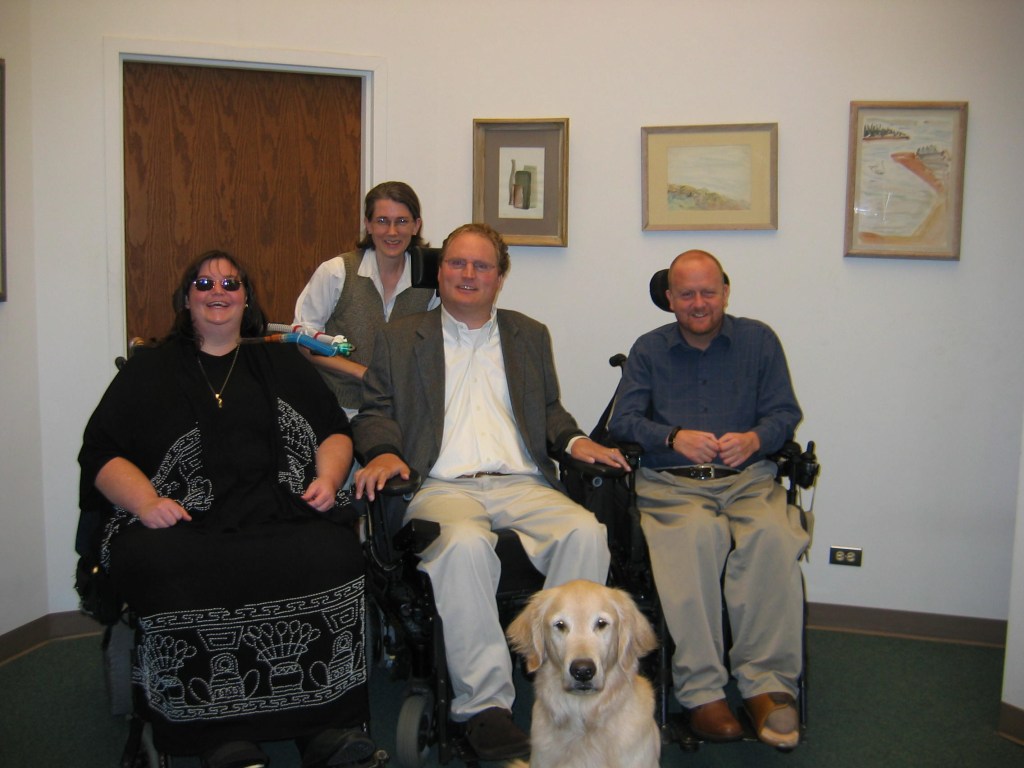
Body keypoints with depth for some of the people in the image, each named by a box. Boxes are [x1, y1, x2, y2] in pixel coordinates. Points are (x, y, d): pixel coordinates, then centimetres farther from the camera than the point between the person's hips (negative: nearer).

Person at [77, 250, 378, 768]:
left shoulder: (283, 364, 28)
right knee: (166, 568, -37)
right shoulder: (149, 370, 23)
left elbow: (336, 432, 24)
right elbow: (101, 453, 14)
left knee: (331, 555, -34)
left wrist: (328, 478, 2)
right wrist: (147, 500, -6)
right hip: (184, 525, 0)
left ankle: (327, 727, -26)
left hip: (284, 514, 1)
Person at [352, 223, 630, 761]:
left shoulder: (530, 336, 25)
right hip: (442, 486, -2)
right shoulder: (399, 338, 18)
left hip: (523, 484, 3)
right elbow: (375, 413, 11)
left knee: (585, 531, -29)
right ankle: (483, 705, -26)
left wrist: (573, 441, 2)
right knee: (465, 544, -37)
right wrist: (382, 452, -11)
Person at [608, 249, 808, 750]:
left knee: (772, 535, -34)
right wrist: (674, 437, -13)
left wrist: (754, 438, -13)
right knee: (697, 534, -35)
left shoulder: (759, 340, 17)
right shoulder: (649, 349, 18)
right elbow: (623, 419, 7)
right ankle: (700, 690, -31)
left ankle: (767, 683, -27)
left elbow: (785, 413, 10)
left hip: (748, 478, 1)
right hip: (670, 483, -1)